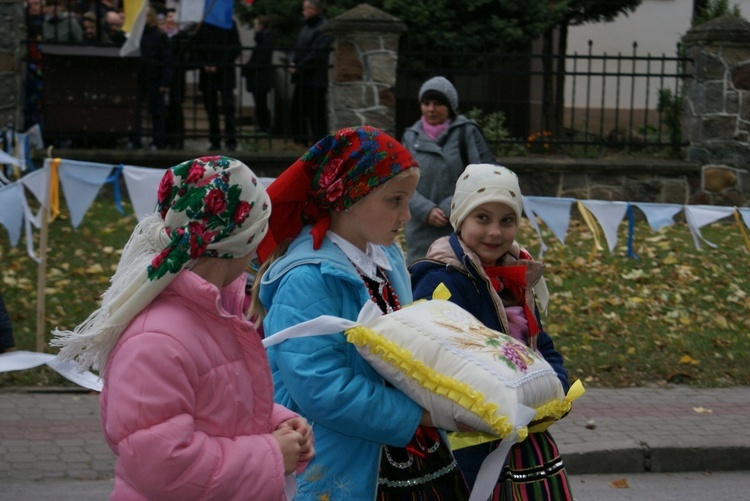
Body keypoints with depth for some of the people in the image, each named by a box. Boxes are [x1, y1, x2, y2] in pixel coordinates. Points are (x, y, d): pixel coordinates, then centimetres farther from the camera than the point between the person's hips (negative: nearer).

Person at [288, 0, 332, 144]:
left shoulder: (324, 28, -11)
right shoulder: (305, 28, 18)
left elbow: (317, 54, -17)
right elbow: (297, 49, 21)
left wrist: (299, 67, -14)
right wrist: (292, 63, 2)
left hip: (315, 80, -9)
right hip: (302, 79, 9)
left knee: (316, 114, -6)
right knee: (297, 111, 12)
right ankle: (300, 142, 21)